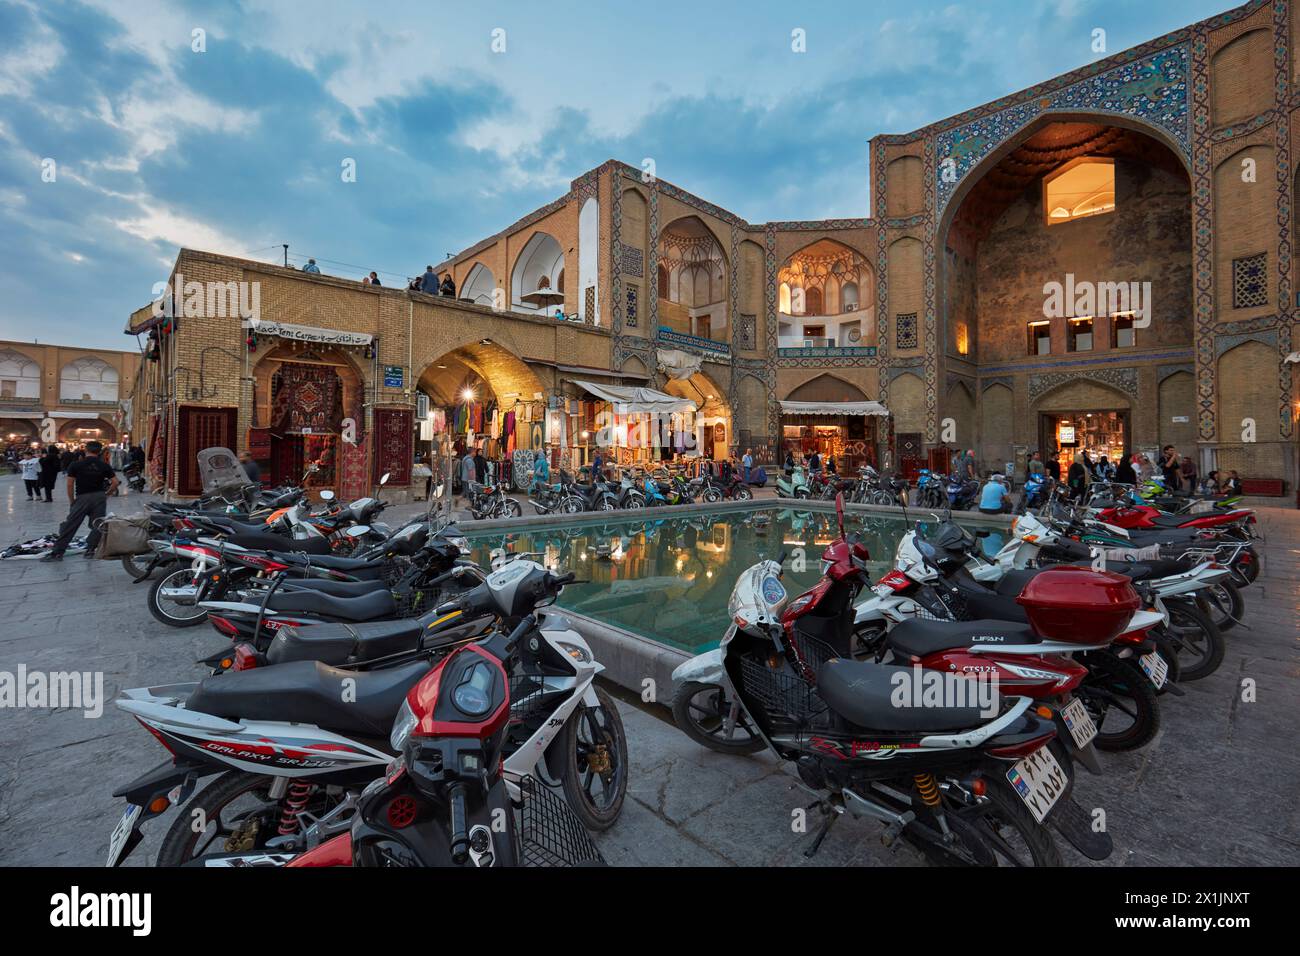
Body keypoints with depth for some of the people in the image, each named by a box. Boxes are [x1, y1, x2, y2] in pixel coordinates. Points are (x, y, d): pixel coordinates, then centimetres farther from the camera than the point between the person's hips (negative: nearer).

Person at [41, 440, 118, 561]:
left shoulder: (76, 465, -1)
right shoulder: (104, 465, 2)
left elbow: (70, 485, -2)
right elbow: (115, 483, -1)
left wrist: (71, 501, 9)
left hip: (82, 498, -1)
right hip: (99, 497, 1)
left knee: (69, 525, 3)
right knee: (97, 525, 8)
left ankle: (57, 552, 5)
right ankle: (90, 550, 6)